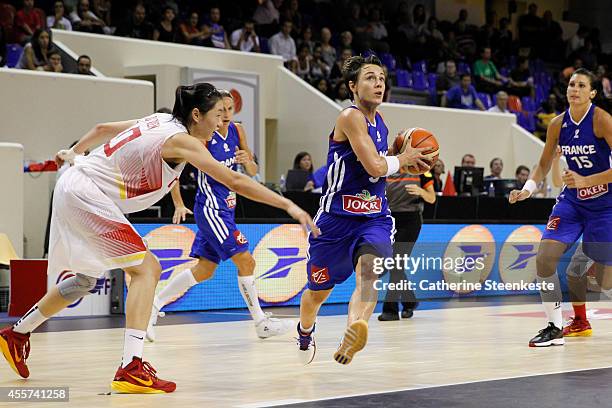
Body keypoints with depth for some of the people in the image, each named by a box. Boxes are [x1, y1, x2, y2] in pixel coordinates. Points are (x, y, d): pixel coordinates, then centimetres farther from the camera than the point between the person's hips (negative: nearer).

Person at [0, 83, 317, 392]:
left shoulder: (160, 121, 9)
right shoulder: (181, 140, -17)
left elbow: (103, 129, 20)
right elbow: (235, 182, -24)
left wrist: (73, 153, 37)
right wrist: (288, 206, -25)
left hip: (72, 188, 10)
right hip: (88, 194, -10)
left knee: (85, 280, 24)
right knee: (146, 269, -15)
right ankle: (131, 367, -24)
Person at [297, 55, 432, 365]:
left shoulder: (379, 122, 10)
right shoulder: (350, 117, -16)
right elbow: (376, 167, -24)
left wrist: (409, 160, 10)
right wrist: (404, 158, -5)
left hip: (375, 218, 5)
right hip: (337, 219, -5)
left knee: (369, 270, -28)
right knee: (319, 290, 14)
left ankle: (352, 334, -52)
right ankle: (305, 331, 47)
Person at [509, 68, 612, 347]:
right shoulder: (558, 124, -1)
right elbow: (544, 164, 12)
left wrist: (585, 181, -28)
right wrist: (528, 189, -4)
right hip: (572, 201, 5)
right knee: (544, 257, -13)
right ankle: (555, 328, -1)